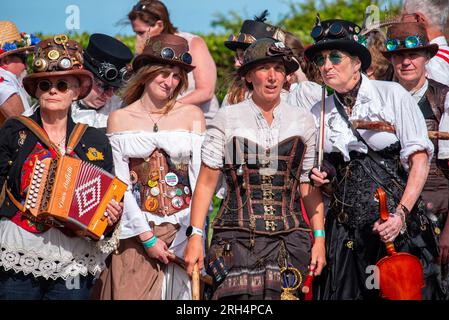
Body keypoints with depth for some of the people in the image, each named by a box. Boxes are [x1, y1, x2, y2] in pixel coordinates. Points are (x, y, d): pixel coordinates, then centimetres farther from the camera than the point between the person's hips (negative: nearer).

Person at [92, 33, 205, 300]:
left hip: (183, 229, 0)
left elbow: (201, 178, 0)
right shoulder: (119, 119, 4)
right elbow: (120, 183, -1)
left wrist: (191, 236, -10)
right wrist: (147, 237, -8)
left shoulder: (192, 115, 3)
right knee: (132, 293, -3)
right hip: (135, 233, 0)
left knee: (178, 290, -1)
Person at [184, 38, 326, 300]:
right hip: (236, 237, -1)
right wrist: (195, 236, -2)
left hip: (289, 238, 1)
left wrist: (319, 237, 5)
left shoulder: (303, 121, 11)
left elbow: (309, 186, 12)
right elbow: (207, 182, 4)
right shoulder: (227, 118, 6)